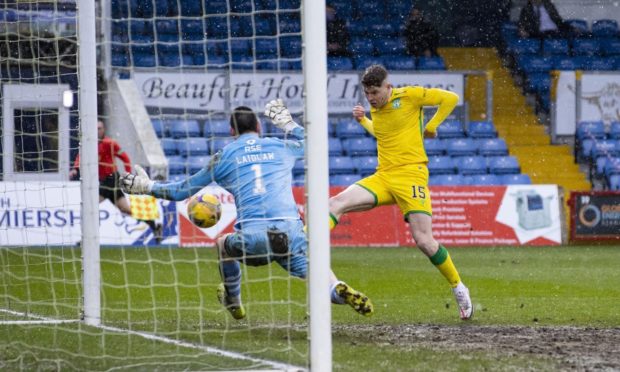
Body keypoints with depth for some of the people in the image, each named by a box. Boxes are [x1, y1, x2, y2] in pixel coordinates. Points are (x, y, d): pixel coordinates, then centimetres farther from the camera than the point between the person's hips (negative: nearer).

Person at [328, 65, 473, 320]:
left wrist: (431, 127, 1)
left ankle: (458, 288, 6)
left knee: (424, 241, -13)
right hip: (383, 177, 6)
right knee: (336, 203, -16)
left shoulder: (409, 96, -4)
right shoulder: (374, 110, 15)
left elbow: (450, 98, 1)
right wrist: (362, 120, 19)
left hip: (411, 174, -6)